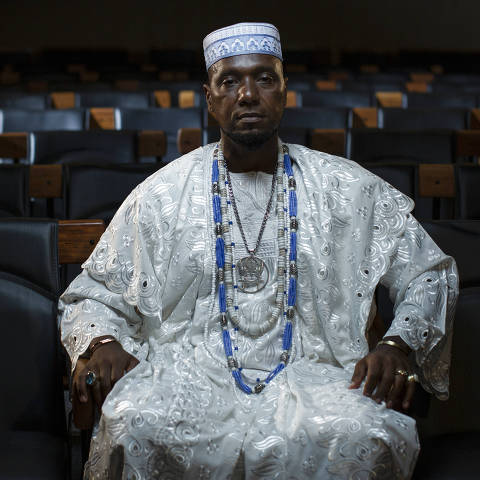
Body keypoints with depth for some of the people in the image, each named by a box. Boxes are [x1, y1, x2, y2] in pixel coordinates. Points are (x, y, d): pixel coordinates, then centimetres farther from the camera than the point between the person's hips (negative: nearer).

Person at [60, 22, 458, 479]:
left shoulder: (349, 189, 10)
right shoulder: (160, 194, 10)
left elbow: (430, 275, 14)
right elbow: (93, 295, 16)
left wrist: (398, 346, -6)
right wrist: (102, 343, -8)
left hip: (309, 376, 1)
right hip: (189, 378, 0)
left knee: (371, 439, -32)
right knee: (132, 428, -34)